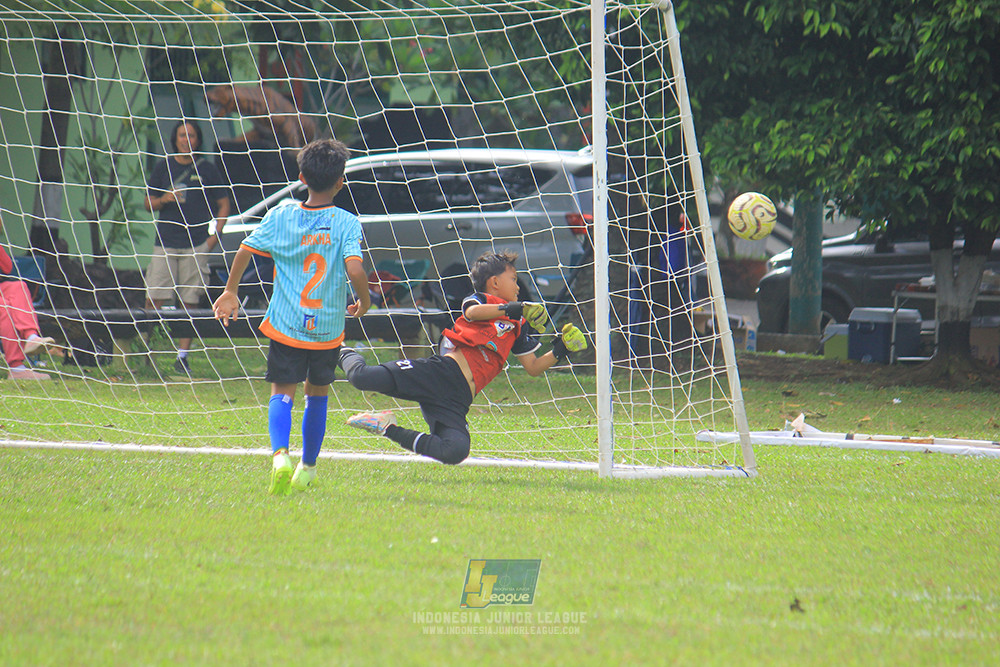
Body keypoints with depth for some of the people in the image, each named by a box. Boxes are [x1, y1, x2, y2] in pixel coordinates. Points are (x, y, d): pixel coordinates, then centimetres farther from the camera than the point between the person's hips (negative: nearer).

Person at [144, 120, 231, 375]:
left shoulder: (206, 169, 5)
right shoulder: (164, 167, 8)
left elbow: (224, 205, 11)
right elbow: (149, 204, 12)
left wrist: (216, 234, 0)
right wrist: (164, 200, -9)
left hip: (197, 245, -1)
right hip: (165, 243, 1)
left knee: (190, 303, 0)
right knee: (154, 299, -6)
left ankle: (182, 356, 6)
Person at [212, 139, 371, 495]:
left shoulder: (280, 216, -3)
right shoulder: (347, 223, -9)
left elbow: (244, 252, -1)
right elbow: (355, 270, -21)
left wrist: (230, 292, 15)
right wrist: (363, 302, -1)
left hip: (285, 326, 0)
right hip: (329, 330, 0)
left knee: (282, 394, 2)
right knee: (317, 396, 19)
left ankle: (280, 454, -25)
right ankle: (307, 468, 27)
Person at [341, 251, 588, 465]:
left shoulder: (517, 326, 29)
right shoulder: (480, 300, 12)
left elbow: (533, 367, 32)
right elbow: (472, 312, -15)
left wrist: (560, 352, 17)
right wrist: (509, 309, -23)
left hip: (457, 399, 5)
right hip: (442, 370, -5)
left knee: (456, 452, -26)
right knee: (363, 377, -26)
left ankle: (391, 430, -4)